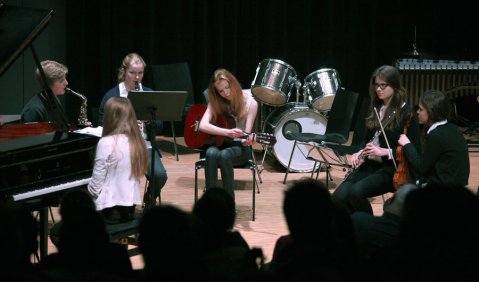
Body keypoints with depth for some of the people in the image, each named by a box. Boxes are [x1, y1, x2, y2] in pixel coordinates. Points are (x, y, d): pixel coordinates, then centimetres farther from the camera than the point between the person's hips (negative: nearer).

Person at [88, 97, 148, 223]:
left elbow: (97, 180, -13)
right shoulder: (137, 142, 3)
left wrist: (90, 192, 7)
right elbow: (137, 174, 10)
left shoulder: (107, 143, -16)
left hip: (109, 209, -7)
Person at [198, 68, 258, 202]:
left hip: (239, 147, -2)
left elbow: (247, 134, -11)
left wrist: (248, 141, -37)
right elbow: (203, 125, -18)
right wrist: (227, 132, -32)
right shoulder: (215, 102, -2)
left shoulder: (250, 103, -8)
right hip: (218, 143, 2)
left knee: (224, 155, -37)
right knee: (211, 154, -35)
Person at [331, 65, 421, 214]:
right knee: (338, 197, -19)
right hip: (369, 164, 6)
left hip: (391, 168, -6)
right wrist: (360, 153, 0)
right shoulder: (375, 108, 12)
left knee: (356, 192, -31)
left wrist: (385, 151, -21)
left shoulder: (406, 113, -9)